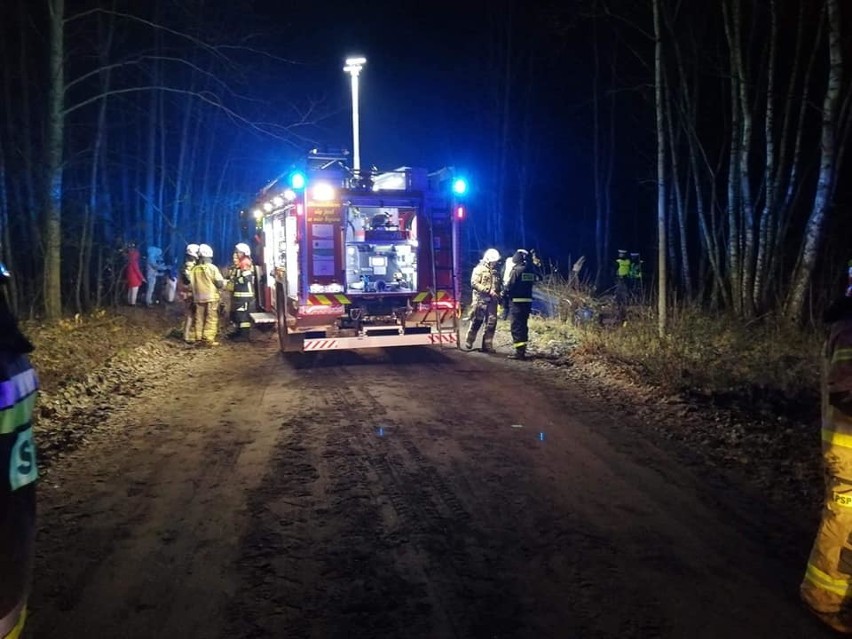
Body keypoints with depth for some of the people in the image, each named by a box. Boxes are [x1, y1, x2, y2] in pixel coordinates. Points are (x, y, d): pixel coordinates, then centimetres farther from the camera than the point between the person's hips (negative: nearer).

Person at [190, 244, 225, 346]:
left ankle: (199, 338, 16)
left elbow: (191, 284, 6)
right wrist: (223, 282, 12)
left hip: (198, 298, 4)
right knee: (211, 319, -1)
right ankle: (208, 339, -6)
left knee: (199, 318, 12)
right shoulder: (212, 267, -9)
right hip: (211, 297, -4)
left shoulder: (194, 269, 2)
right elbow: (220, 283, -10)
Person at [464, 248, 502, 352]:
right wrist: (488, 291, -18)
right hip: (480, 300, -5)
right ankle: (468, 343, 15)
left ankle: (487, 345, 8)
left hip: (492, 301, 5)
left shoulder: (495, 271, 16)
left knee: (491, 323, 2)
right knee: (476, 322, 0)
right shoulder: (479, 269, -3)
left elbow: (498, 286, 23)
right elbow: (474, 283, -13)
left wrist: (498, 295, 4)